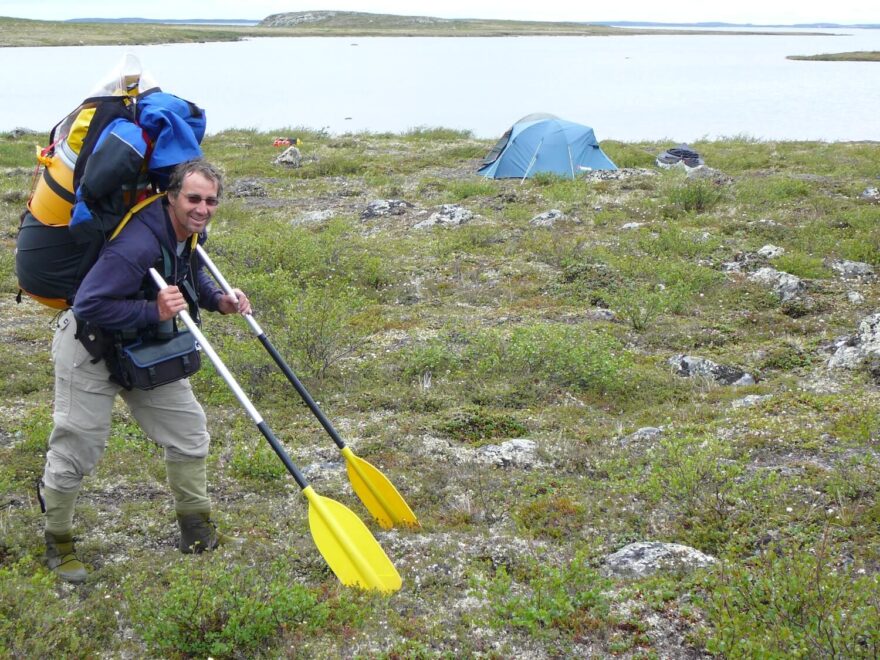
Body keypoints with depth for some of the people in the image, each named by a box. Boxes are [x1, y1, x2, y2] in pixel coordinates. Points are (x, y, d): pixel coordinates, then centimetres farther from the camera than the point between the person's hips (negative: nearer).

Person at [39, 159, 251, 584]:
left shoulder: (191, 234, -6)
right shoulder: (138, 245, -36)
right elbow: (87, 306, -36)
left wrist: (218, 300, -4)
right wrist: (153, 311, -39)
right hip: (91, 348, -8)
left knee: (188, 429, 8)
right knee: (77, 449, -1)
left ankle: (197, 531, 23)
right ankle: (57, 544, 19)